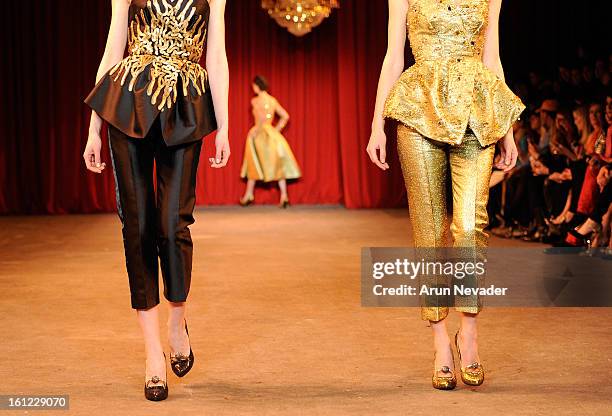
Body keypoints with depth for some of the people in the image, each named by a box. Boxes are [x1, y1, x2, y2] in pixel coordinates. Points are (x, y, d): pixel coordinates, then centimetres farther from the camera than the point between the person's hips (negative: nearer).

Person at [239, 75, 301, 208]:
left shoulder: (255, 101, -11)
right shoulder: (273, 100, 8)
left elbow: (263, 117, -25)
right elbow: (285, 116, 9)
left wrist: (255, 131, -17)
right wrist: (276, 130, 13)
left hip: (260, 134, -5)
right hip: (272, 135, 5)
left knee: (254, 165, 8)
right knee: (277, 166, 5)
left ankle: (249, 195, 17)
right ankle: (284, 195, -5)